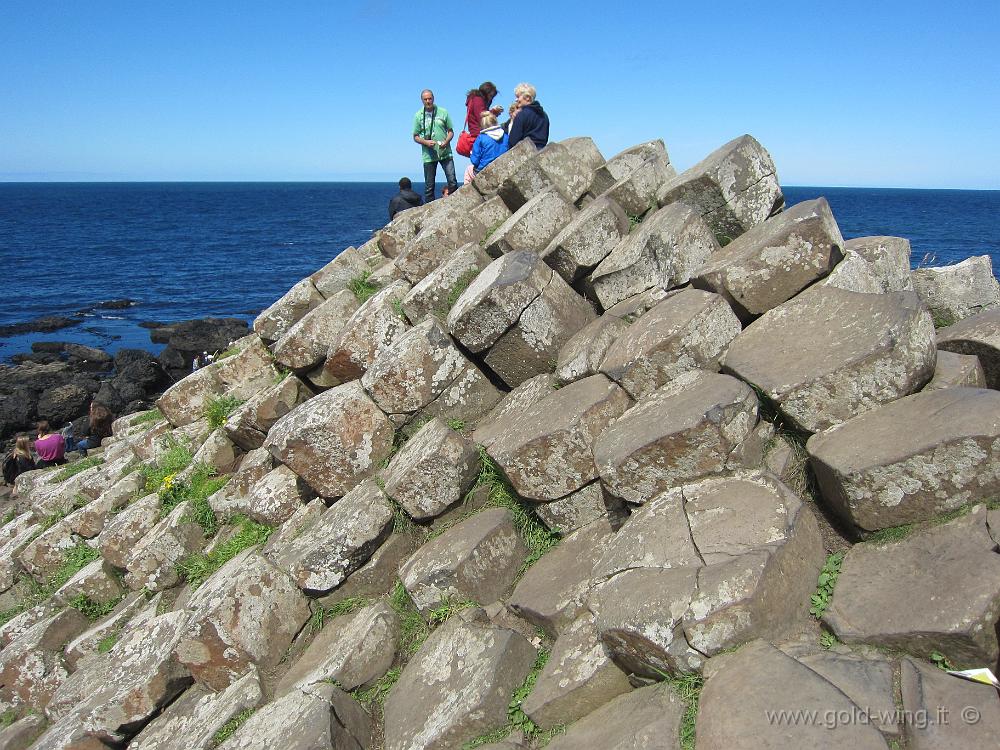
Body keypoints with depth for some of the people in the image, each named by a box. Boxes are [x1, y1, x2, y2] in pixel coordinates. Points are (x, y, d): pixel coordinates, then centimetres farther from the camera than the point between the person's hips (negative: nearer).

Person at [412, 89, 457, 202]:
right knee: (429, 186, 4)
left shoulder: (443, 112, 5)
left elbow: (451, 131, 9)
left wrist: (446, 142, -11)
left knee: (452, 182, -6)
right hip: (428, 155, 0)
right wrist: (426, 142, -13)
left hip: (445, 153, 0)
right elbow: (415, 137, 7)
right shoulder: (418, 116, 4)